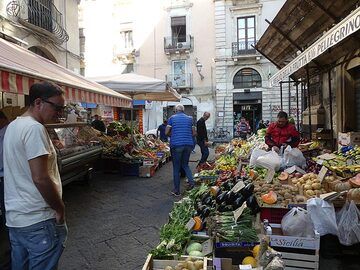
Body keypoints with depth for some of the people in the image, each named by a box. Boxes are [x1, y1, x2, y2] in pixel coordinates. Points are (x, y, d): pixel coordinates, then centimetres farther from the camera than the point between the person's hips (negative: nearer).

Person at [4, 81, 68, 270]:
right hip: (38, 221, -9)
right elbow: (41, 178, -25)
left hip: (14, 217, 10)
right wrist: (60, 209, -12)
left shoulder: (13, 126, 11)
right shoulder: (34, 128, -19)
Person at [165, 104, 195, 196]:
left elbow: (166, 132, 0)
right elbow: (193, 133, 12)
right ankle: (191, 181, 0)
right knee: (185, 164, 21)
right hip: (188, 144, 3)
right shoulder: (189, 118, 10)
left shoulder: (172, 118, 2)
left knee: (176, 168, 5)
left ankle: (177, 191, 10)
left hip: (176, 145, -3)